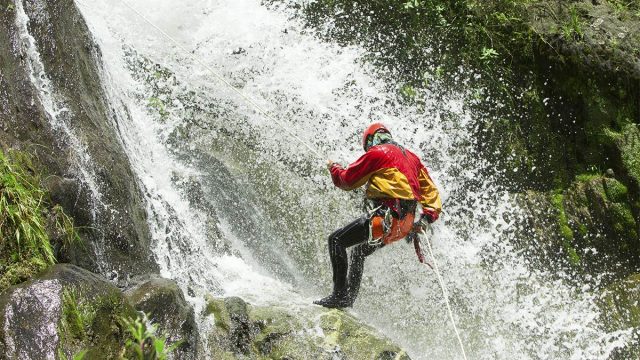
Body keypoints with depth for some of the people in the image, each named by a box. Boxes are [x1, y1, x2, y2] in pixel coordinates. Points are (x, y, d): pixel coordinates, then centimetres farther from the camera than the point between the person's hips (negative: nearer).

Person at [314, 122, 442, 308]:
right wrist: (428, 215, 14)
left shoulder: (376, 153, -1)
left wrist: (333, 167, 22)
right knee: (359, 250, 25)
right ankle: (349, 298, 24)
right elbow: (430, 190, 21)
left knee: (336, 240, -4)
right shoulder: (411, 157, 23)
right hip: (408, 223, 9)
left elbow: (348, 180, 3)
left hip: (387, 216, -9)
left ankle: (340, 295, -12)